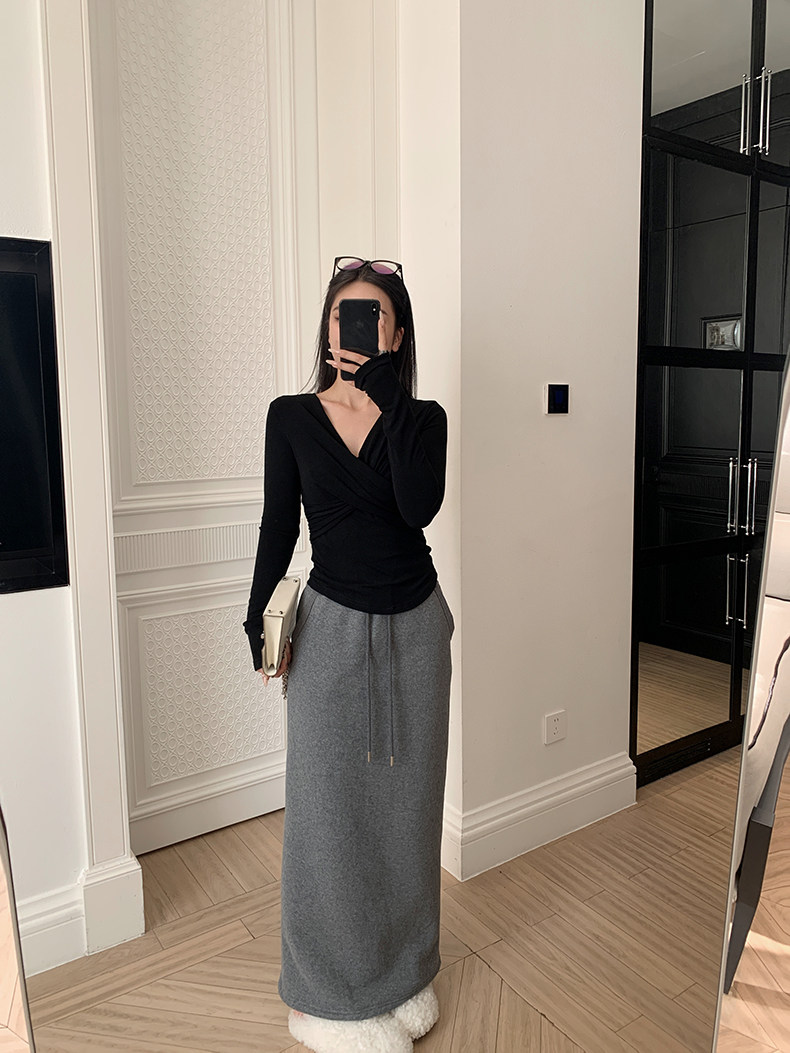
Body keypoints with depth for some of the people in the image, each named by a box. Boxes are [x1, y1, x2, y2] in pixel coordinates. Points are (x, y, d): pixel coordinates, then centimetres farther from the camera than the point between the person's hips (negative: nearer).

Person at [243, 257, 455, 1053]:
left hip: (412, 627, 1)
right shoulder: (291, 416, -1)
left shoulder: (422, 418, -1)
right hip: (332, 627, -1)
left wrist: (387, 397, -19)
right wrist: (260, 617, -4)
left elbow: (420, 506, -19)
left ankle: (401, 973, 36)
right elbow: (278, 526, 2)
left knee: (404, 799, 13)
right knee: (329, 804, 5)